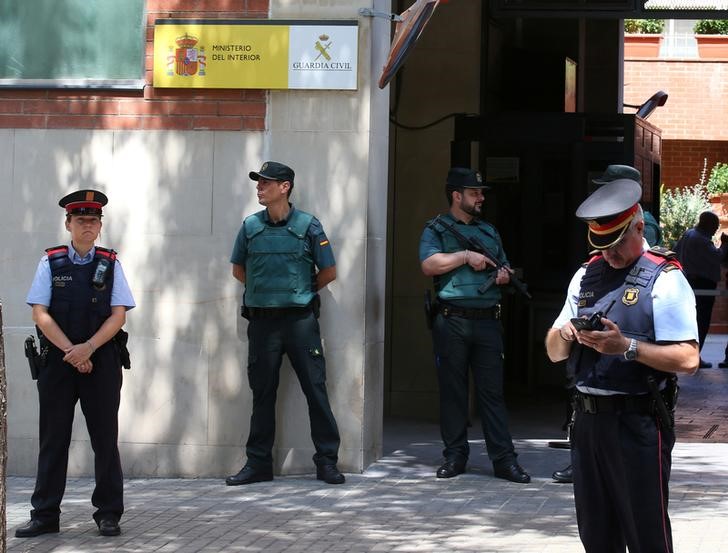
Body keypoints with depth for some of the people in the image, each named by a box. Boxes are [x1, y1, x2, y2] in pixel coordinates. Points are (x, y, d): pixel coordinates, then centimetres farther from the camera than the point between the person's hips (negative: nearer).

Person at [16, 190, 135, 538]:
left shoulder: (110, 264, 5)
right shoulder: (50, 263, 3)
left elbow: (119, 315, -1)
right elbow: (40, 314, -3)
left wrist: (88, 348, -14)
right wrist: (70, 351, -11)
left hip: (101, 361, 0)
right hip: (57, 361, 0)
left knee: (105, 437, 3)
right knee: (53, 438, 4)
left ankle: (109, 515, 10)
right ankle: (45, 516, 9)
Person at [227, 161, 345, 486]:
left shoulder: (308, 226, -2)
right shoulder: (251, 226, 6)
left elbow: (328, 272, 5)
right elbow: (238, 269, 19)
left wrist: (301, 291, 9)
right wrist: (264, 289, 13)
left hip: (300, 319, -3)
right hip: (261, 321, 3)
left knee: (315, 389, -3)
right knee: (262, 393, 7)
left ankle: (327, 462, 3)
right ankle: (258, 463, 14)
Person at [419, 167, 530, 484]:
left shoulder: (489, 232, 20)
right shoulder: (436, 230, 4)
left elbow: (504, 266, 29)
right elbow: (429, 265, -13)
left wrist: (505, 274, 6)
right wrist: (466, 256, -12)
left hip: (487, 322, 3)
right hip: (452, 322, -3)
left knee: (492, 391, 1)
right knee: (452, 390, 3)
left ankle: (503, 458, -1)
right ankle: (455, 455, 11)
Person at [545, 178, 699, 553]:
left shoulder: (664, 279, -5)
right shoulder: (585, 276, 16)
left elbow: (687, 359, -14)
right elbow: (554, 353, 19)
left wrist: (627, 347, -22)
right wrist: (564, 335, -3)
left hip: (638, 423, -6)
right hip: (588, 419, 6)